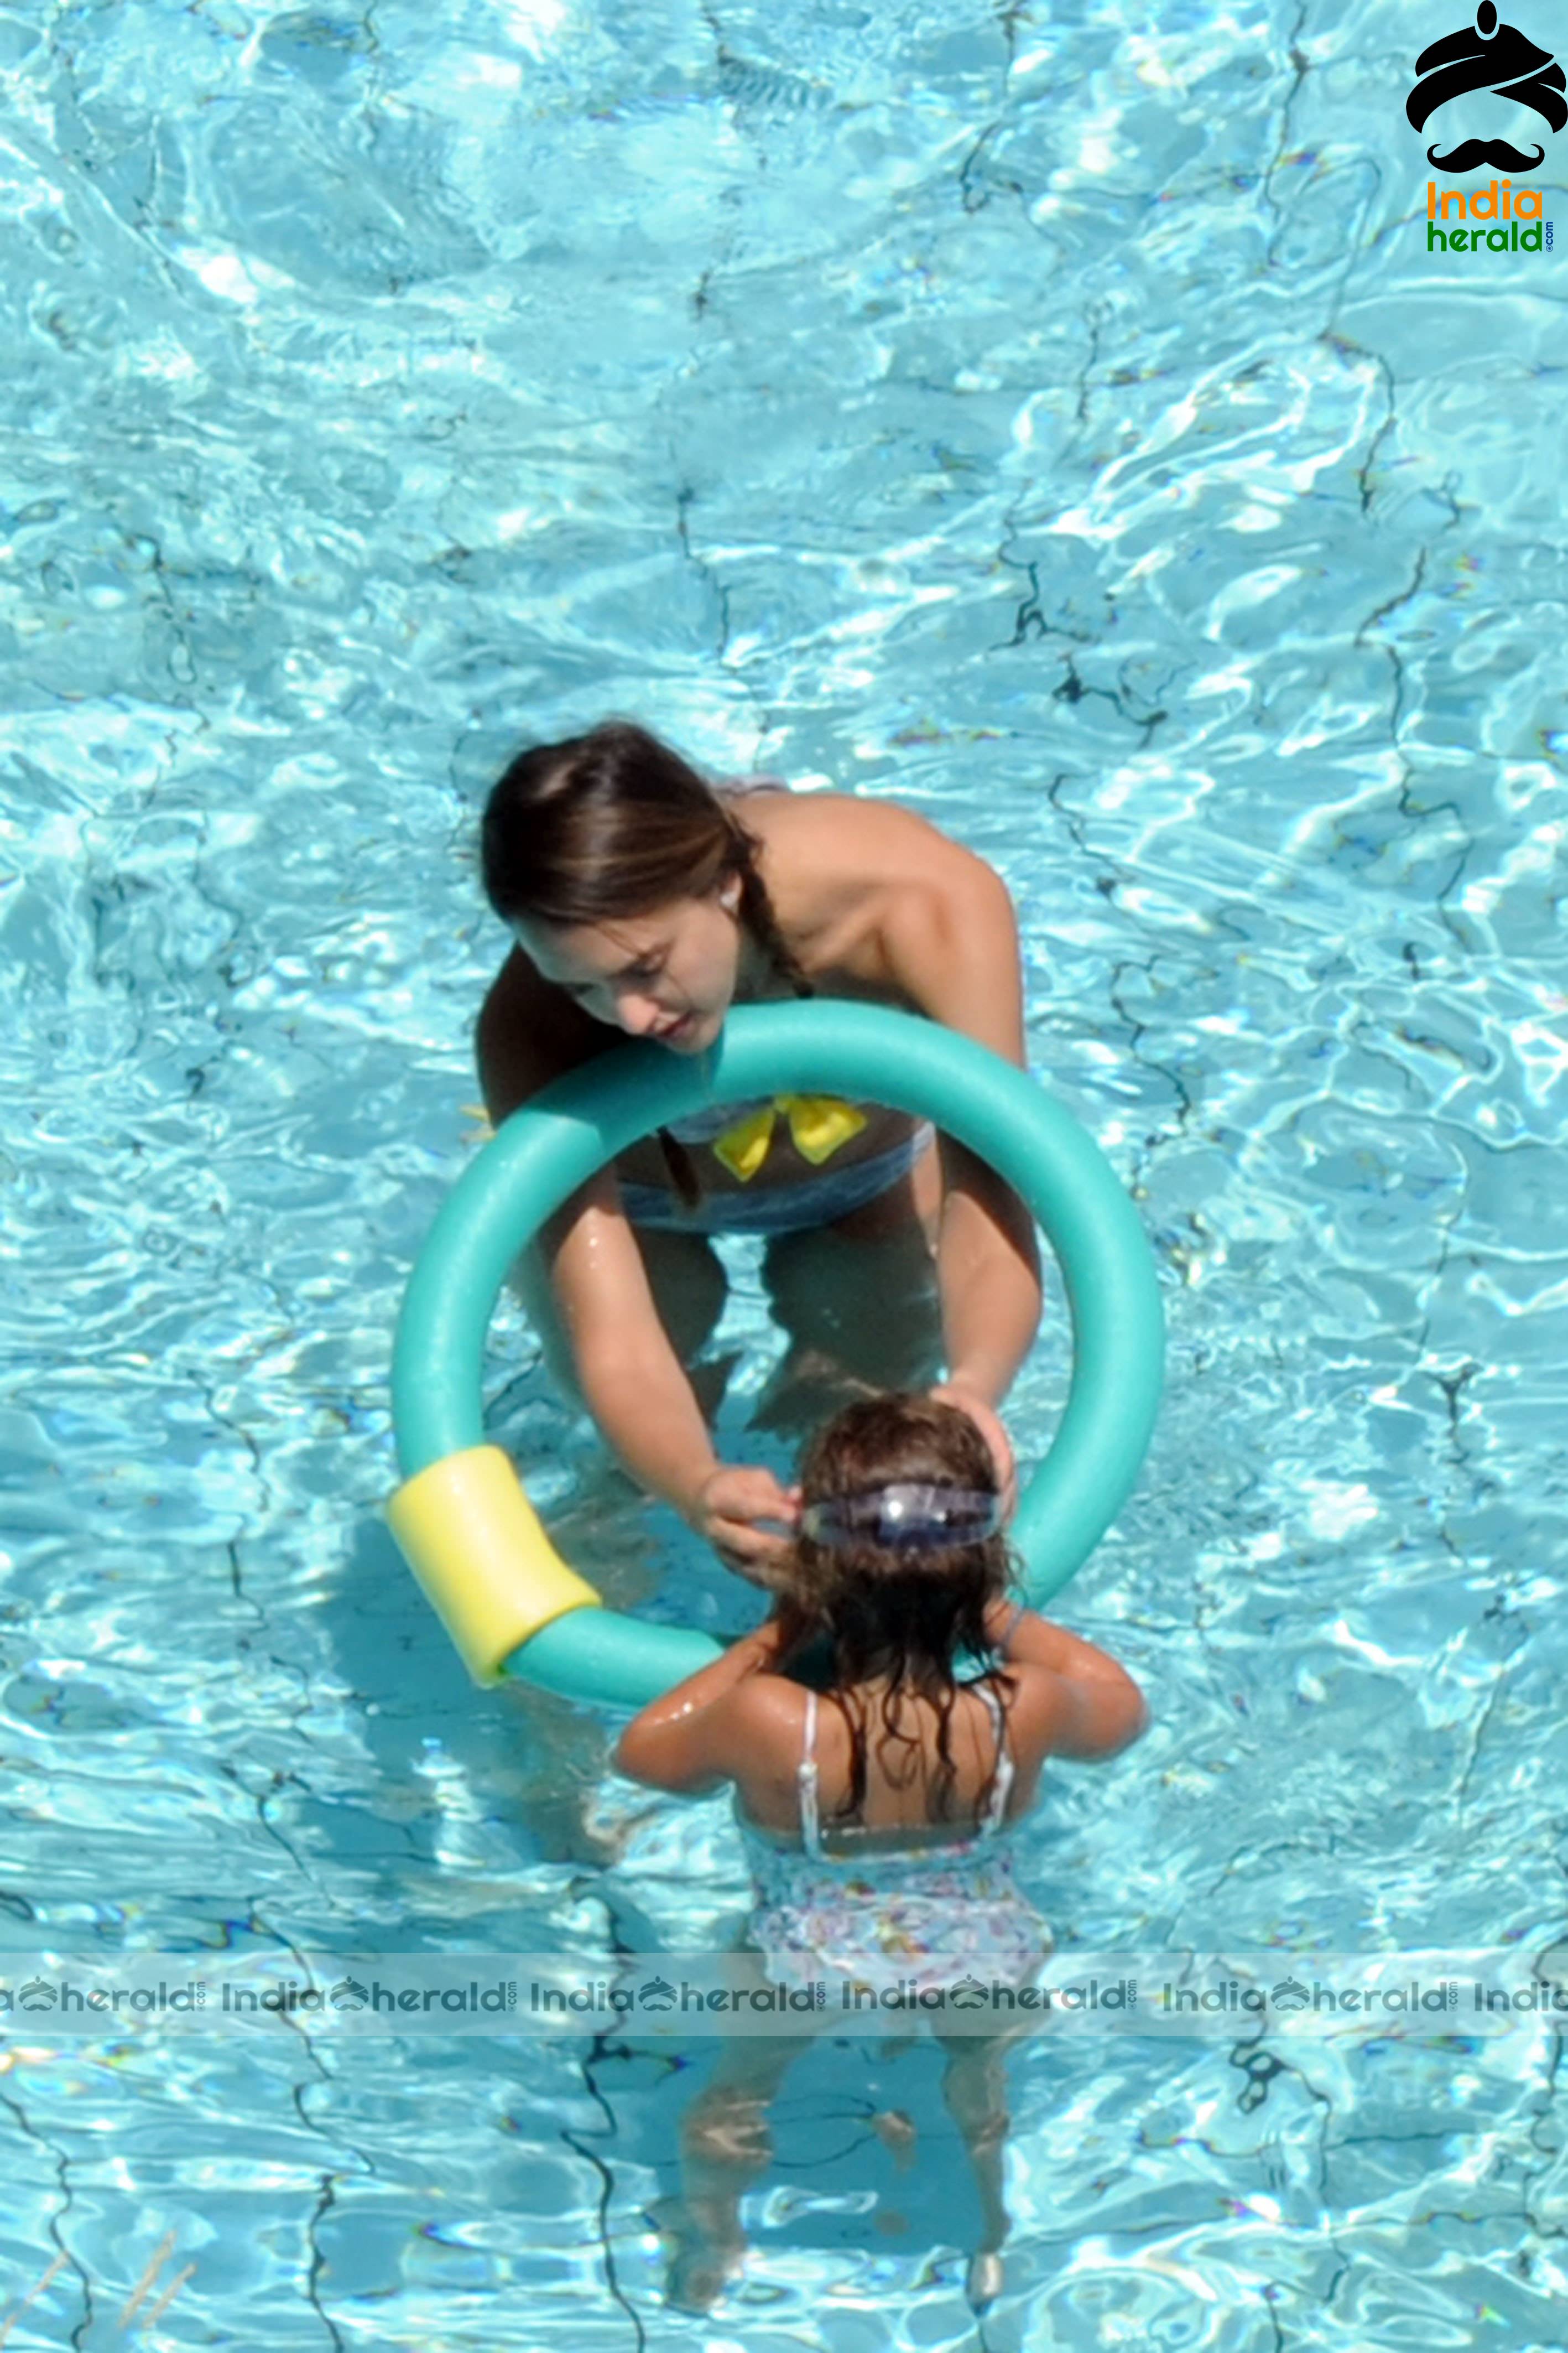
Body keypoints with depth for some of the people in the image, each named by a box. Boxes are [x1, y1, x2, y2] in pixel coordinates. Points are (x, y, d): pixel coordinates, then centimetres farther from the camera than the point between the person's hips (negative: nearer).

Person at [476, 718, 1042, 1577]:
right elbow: (612, 1341, -47)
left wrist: (974, 1389, -69)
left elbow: (986, 1204, -47)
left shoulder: (928, 904, -46)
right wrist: (696, 1490, -69)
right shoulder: (529, 1034, -44)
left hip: (870, 1156, 0)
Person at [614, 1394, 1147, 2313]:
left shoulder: (769, 1722, -37)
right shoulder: (1024, 1715, -33)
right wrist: (995, 1614, -6)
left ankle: (708, 2253, 58)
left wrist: (774, 1635, -13)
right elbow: (1124, 1708, -7)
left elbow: (643, 1752, -14)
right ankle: (991, 2238, 62)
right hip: (980, 1968, 1)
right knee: (980, 2071, 37)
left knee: (737, 2087, 34)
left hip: (808, 1969, -1)